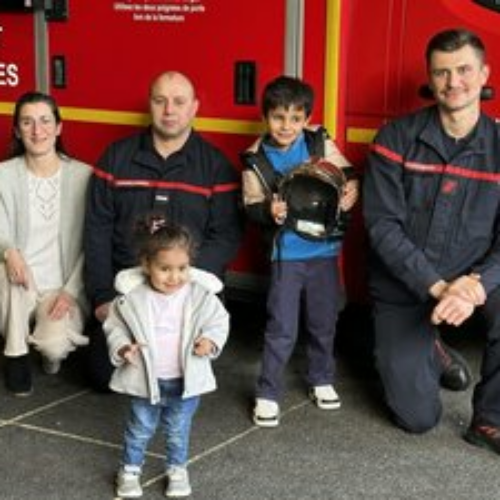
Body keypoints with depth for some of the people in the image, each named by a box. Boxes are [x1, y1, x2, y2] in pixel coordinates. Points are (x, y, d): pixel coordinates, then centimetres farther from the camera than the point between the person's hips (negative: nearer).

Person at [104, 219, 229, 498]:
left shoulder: (202, 296, -11)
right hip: (146, 380, 0)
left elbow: (219, 321, 0)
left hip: (186, 380, 1)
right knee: (140, 428, 15)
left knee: (179, 430, 17)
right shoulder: (131, 298, -12)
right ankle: (130, 470, 34)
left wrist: (210, 340, -20)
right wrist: (122, 347, -18)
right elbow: (115, 327, 0)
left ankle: (177, 469, 37)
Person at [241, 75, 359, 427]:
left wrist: (351, 190, -16)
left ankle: (322, 380, 36)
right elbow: (252, 205, -5)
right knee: (282, 328, -2)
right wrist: (268, 211, -25)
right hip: (286, 251, -2)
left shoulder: (321, 143, -3)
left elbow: (347, 173, 5)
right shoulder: (257, 158, -6)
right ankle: (268, 394, 10)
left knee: (324, 321, 16)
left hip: (325, 247, 3)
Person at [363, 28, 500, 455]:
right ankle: (430, 354, 32)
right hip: (403, 290, -1)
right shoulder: (397, 138, -9)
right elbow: (383, 225, -15)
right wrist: (436, 287, -25)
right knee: (418, 418, -4)